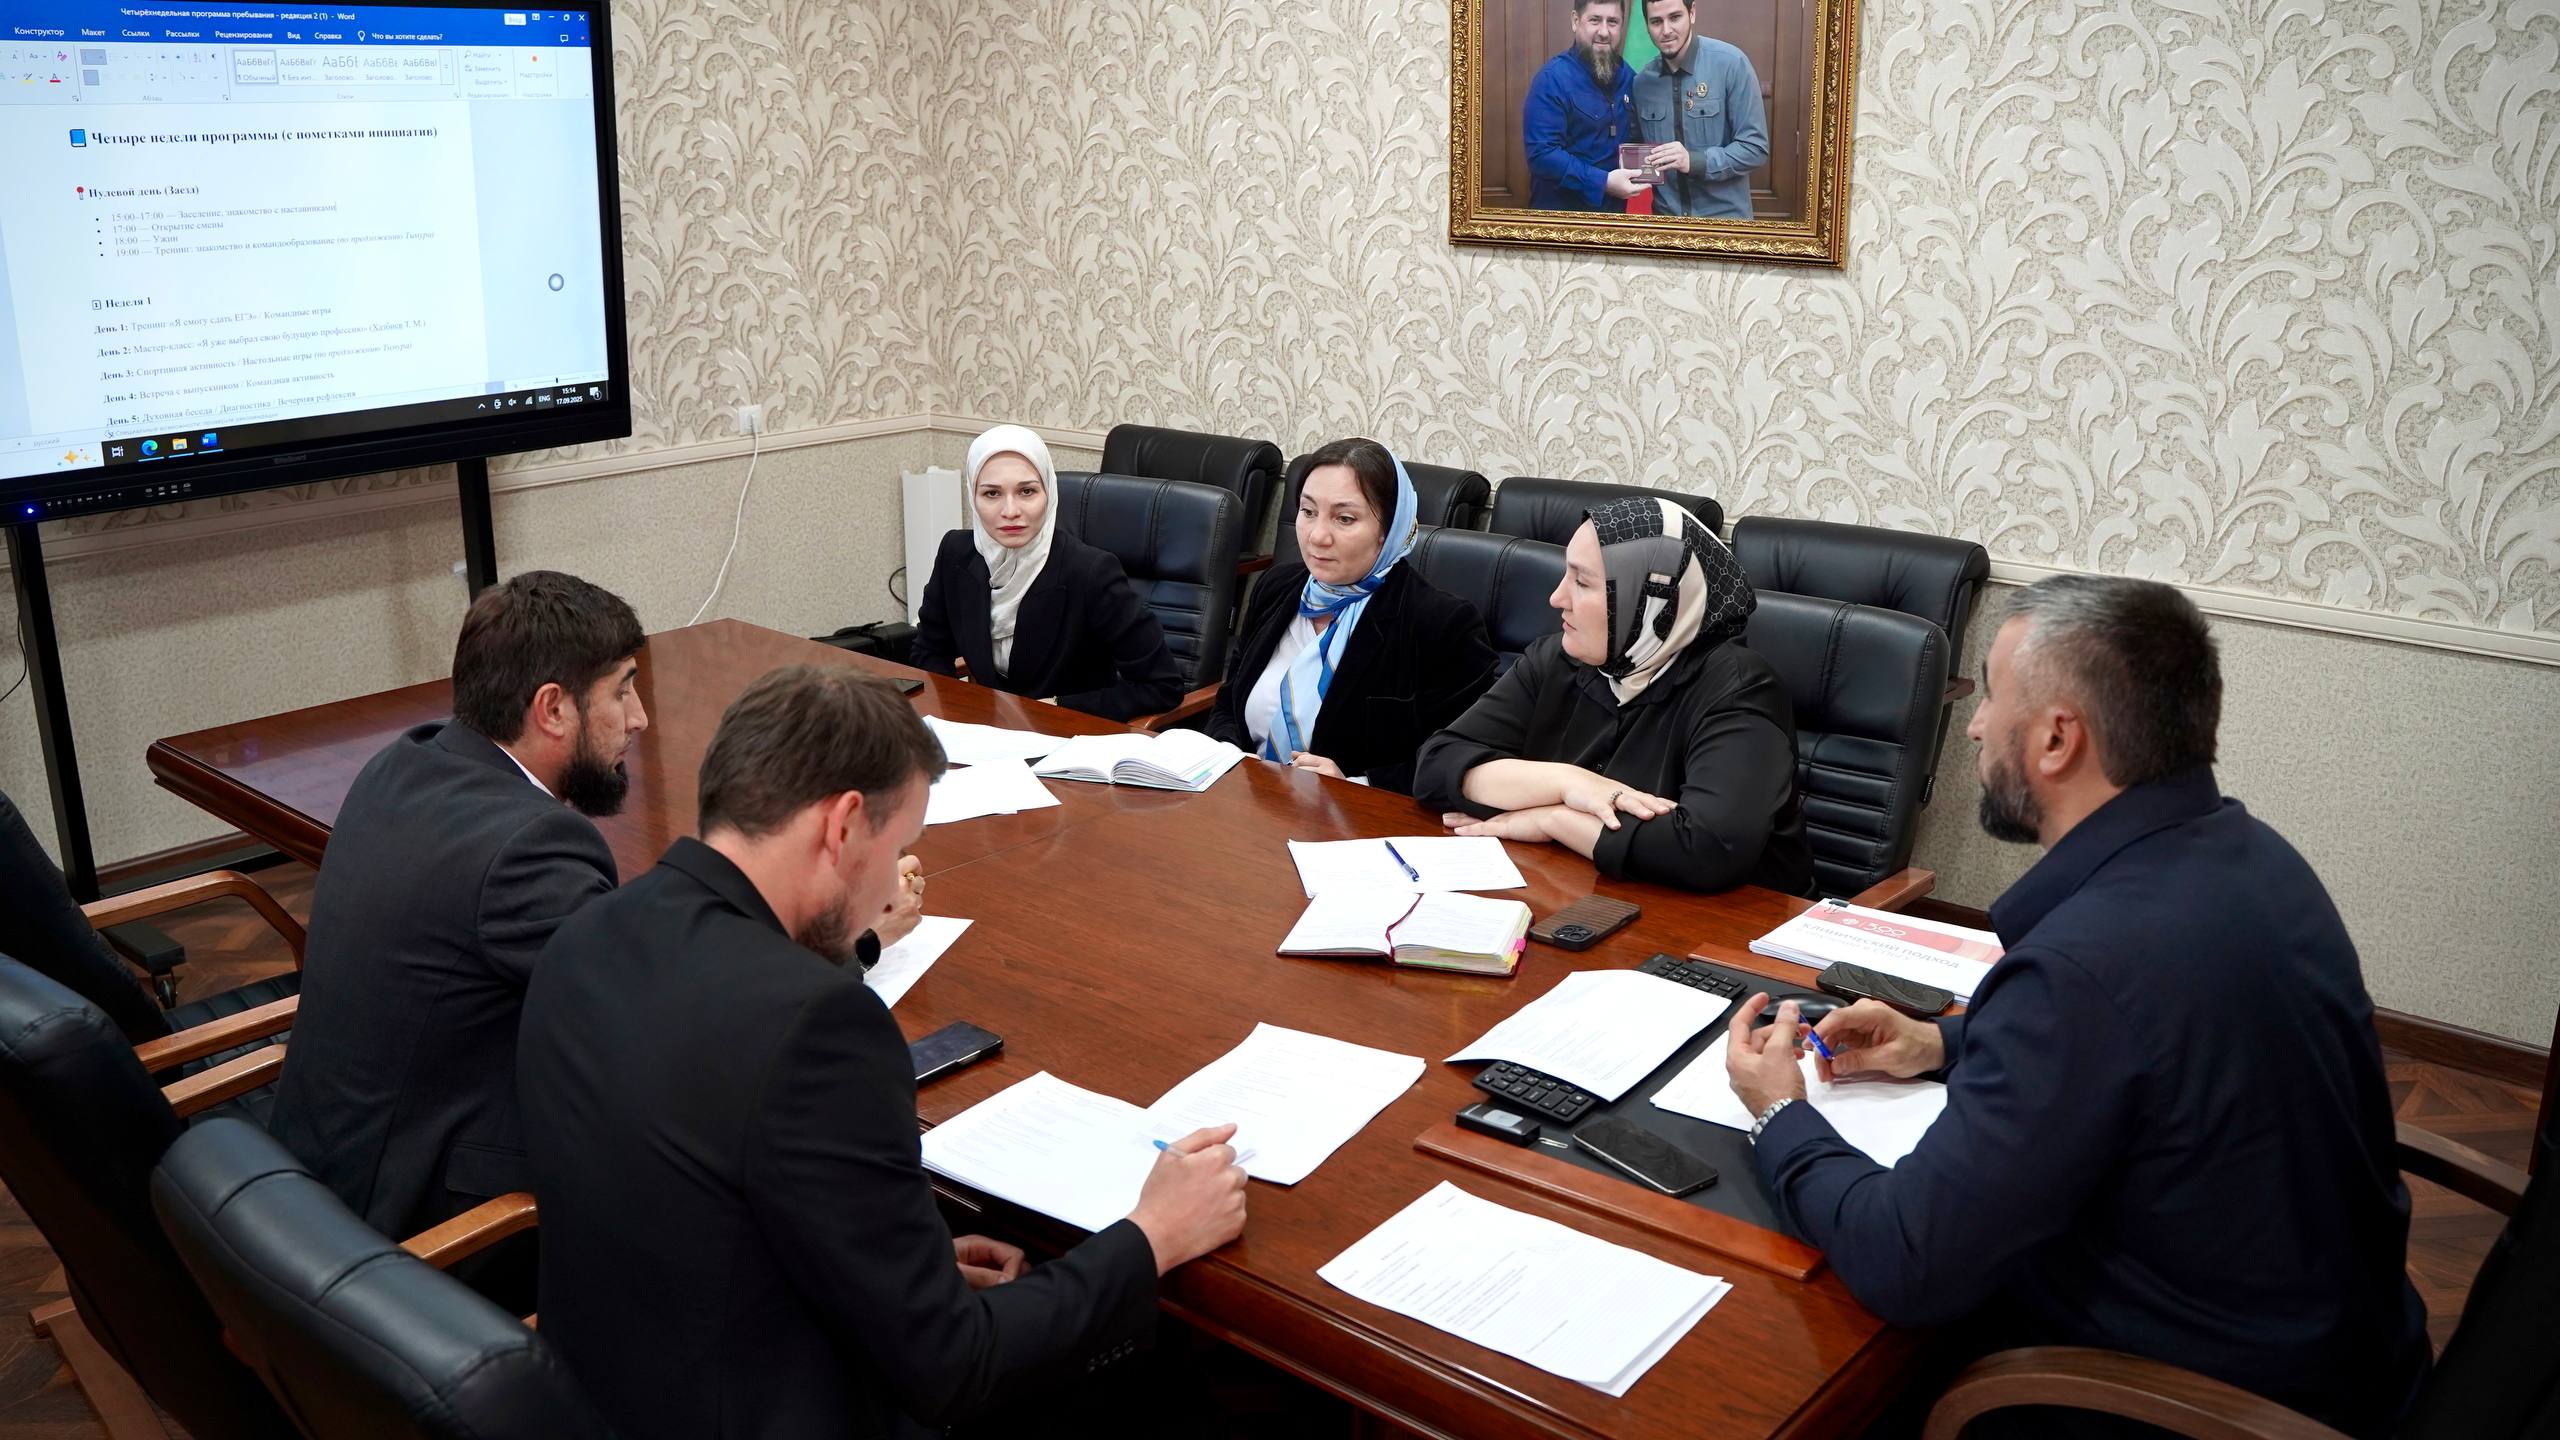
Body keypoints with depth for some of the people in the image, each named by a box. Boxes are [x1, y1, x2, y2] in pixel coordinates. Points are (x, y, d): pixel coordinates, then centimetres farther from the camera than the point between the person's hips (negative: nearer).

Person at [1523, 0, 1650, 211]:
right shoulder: (1552, 78, -16)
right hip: (1560, 210, -6)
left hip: (1614, 209, 6)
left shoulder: (1629, 78, 5)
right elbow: (1542, 154, -24)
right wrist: (1603, 182, -28)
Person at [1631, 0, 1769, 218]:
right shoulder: (1641, 81, 0)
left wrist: (1694, 161, -25)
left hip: (1724, 217, -3)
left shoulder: (1731, 63, -12)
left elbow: (1755, 148, -13)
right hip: (1665, 217, 3)